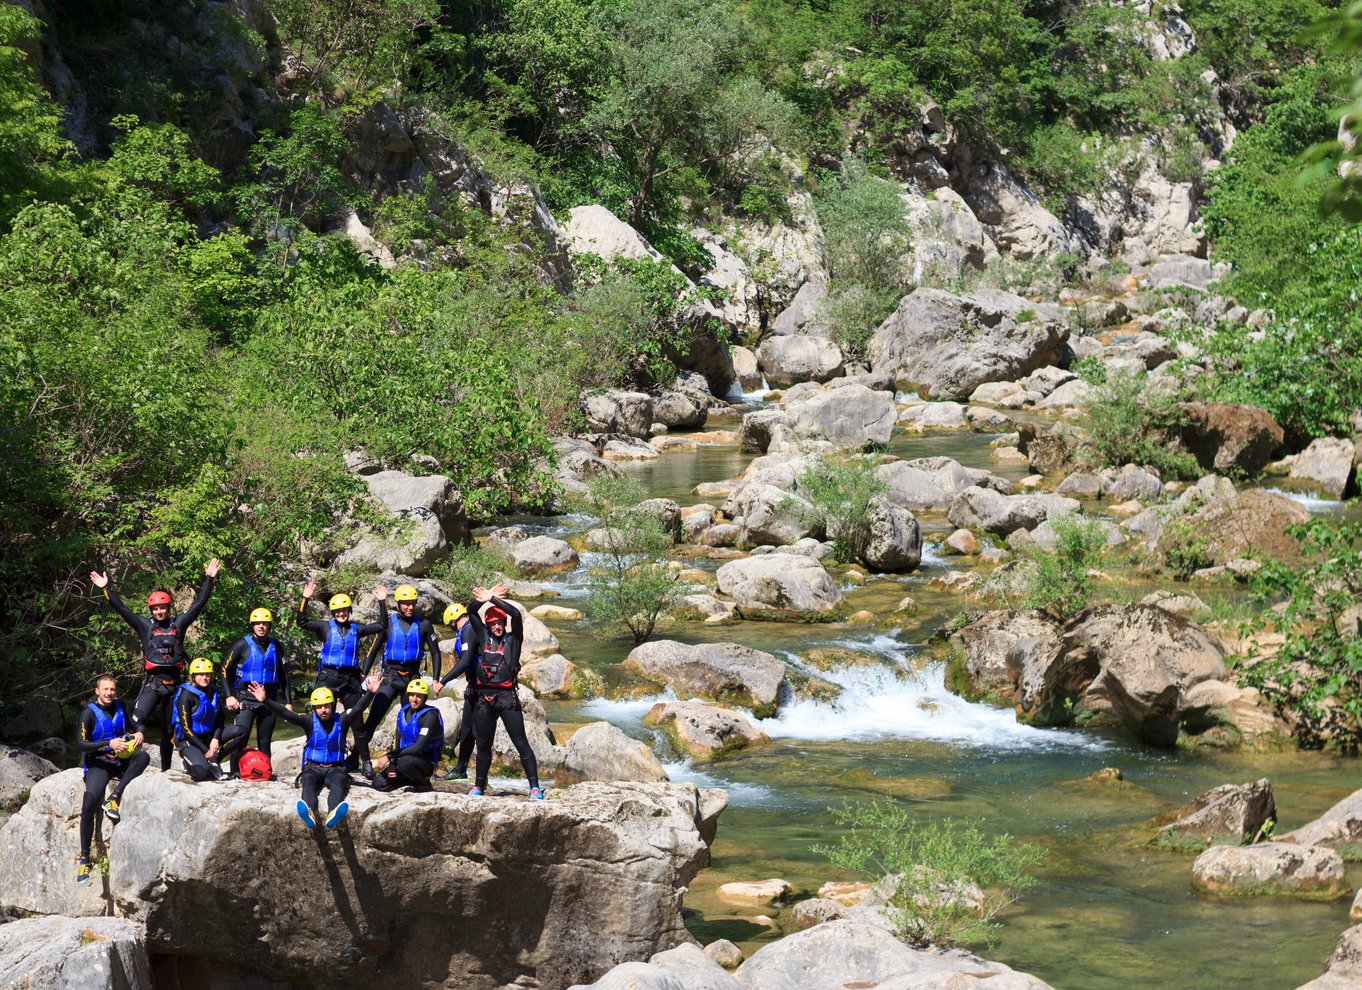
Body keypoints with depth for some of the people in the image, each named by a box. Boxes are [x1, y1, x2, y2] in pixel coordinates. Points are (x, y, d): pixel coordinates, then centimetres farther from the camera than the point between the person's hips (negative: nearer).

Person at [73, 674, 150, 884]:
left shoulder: (120, 707, 8)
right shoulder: (89, 713, -5)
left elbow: (136, 725, 16)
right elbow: (80, 745, -11)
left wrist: (139, 734, -10)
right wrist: (109, 744, -22)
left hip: (121, 761, 4)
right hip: (99, 764, -4)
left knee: (143, 757, -29)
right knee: (88, 806, -25)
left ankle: (114, 799, -28)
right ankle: (84, 859, -16)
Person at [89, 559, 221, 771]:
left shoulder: (178, 623, 9)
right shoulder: (145, 625, 6)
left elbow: (198, 604, 9)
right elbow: (121, 609, 2)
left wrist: (209, 580, 5)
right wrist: (106, 588, -4)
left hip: (173, 682, 2)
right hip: (153, 682, -2)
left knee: (169, 729, 10)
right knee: (139, 718, -28)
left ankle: (166, 769, 19)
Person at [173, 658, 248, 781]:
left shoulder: (213, 691, 2)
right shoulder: (186, 694, -17)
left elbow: (220, 718, 8)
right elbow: (185, 728, -18)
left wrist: (216, 739, -12)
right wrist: (206, 750, -18)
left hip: (208, 736, 6)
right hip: (188, 740, -6)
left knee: (240, 732, -12)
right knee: (202, 773, -30)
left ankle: (213, 761, -6)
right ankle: (191, 762, 7)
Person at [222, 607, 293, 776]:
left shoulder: (275, 646, 8)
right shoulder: (243, 644, -2)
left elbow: (284, 675, 15)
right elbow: (225, 669, 0)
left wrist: (288, 702, 10)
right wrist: (230, 696, -10)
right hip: (246, 698, -3)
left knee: (265, 741, 8)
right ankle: (235, 773, -9)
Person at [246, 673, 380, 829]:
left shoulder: (341, 721, 2)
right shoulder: (309, 722, 1)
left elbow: (358, 709, -13)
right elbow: (286, 714, -11)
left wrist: (369, 693, -32)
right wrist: (265, 701, -25)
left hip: (335, 768, 0)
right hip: (313, 767, 0)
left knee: (338, 780, -33)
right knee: (308, 781, -33)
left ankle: (333, 815, -63)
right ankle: (310, 813, -64)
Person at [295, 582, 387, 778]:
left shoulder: (356, 629, 10)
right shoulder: (326, 627, 4)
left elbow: (381, 626, 9)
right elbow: (302, 622, -6)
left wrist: (382, 603, 1)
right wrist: (305, 600, -16)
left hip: (350, 679, 1)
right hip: (328, 678, -1)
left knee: (357, 722, 3)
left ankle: (365, 762, 7)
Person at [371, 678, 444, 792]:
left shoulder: (430, 715, -18)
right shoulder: (403, 713, 6)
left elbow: (419, 747, -26)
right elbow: (397, 741, 9)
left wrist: (390, 757, -27)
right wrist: (391, 765, -9)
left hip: (427, 762, -7)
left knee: (404, 762, -38)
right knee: (379, 784, -11)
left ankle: (423, 784, -9)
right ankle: (415, 779, 10)